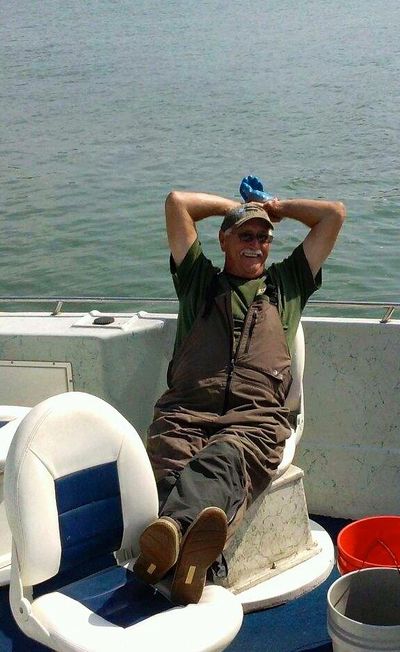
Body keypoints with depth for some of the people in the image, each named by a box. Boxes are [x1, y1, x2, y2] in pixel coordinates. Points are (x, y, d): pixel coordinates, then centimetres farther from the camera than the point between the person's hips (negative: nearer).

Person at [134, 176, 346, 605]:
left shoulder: (287, 283, 33)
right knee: (168, 466, -35)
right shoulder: (199, 282, 32)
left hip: (256, 418, -1)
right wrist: (233, 206, 40)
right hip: (185, 412, 2)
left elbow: (334, 214, 33)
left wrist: (275, 207, 42)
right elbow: (177, 203, 29)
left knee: (224, 462, -38)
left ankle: (173, 529, -69)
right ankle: (193, 554, -63)